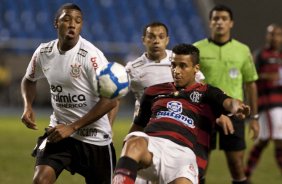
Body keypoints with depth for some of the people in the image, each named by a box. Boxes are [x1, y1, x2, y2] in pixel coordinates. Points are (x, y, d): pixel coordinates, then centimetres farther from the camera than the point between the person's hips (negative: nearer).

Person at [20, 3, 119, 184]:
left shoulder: (91, 55, -19)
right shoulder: (43, 52, -2)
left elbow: (111, 100, -20)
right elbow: (29, 80, 20)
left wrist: (72, 127, -20)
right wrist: (28, 106, -1)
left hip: (94, 136, -3)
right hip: (59, 129, 3)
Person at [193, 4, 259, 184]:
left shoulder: (243, 51, 5)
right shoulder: (197, 49, 1)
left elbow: (250, 84, 11)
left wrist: (254, 117, 8)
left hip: (232, 113, 1)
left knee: (237, 166, -1)